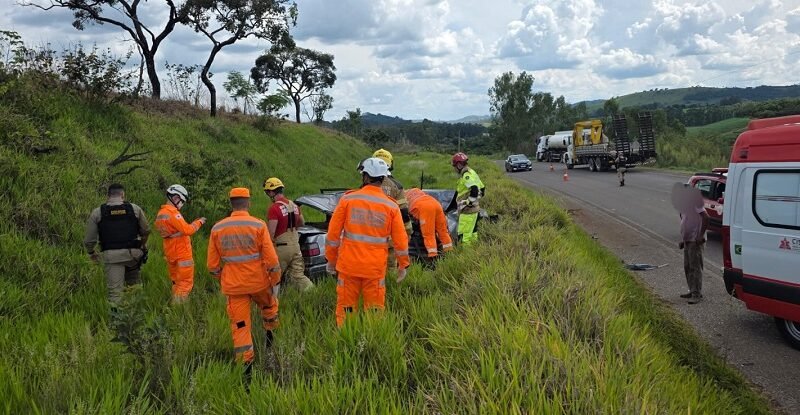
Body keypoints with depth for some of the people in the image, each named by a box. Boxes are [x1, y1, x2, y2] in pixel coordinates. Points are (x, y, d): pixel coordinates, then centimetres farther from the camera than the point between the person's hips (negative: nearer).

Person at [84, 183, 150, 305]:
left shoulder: (97, 212, 1)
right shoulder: (135, 209, 3)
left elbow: (89, 239, 2)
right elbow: (146, 231, 10)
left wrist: (91, 253, 23)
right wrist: (143, 245, 30)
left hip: (111, 255, -1)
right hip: (132, 253, 1)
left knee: (114, 290, -1)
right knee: (134, 285, 17)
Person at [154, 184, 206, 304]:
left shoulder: (160, 213, 13)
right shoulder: (172, 213, -18)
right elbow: (187, 230, -24)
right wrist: (199, 222, -9)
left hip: (170, 253, 9)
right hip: (182, 254, -9)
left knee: (176, 283, 17)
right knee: (186, 284, -4)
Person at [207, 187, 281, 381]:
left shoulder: (217, 229, -2)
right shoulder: (258, 225, -11)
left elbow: (213, 264, 3)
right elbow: (271, 258, -12)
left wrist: (221, 278, 21)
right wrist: (275, 279, 2)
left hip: (233, 285, 1)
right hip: (258, 281, -1)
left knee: (240, 325, 8)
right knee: (269, 305, 30)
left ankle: (246, 365, 9)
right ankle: (270, 334, 38)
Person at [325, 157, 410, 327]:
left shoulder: (348, 199, -4)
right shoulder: (391, 206, -2)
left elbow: (333, 233, -2)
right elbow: (400, 240, 1)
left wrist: (331, 259, 10)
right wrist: (403, 265, 14)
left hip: (349, 264, 0)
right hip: (376, 268, 0)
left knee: (345, 307, 10)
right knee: (375, 310, 9)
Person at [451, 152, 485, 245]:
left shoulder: (466, 175, -16)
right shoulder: (471, 173, 16)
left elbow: (474, 189, -31)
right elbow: (482, 188, 23)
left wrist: (469, 202, -23)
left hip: (467, 210, -11)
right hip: (474, 209, 11)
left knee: (463, 235, -10)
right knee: (472, 232, 17)